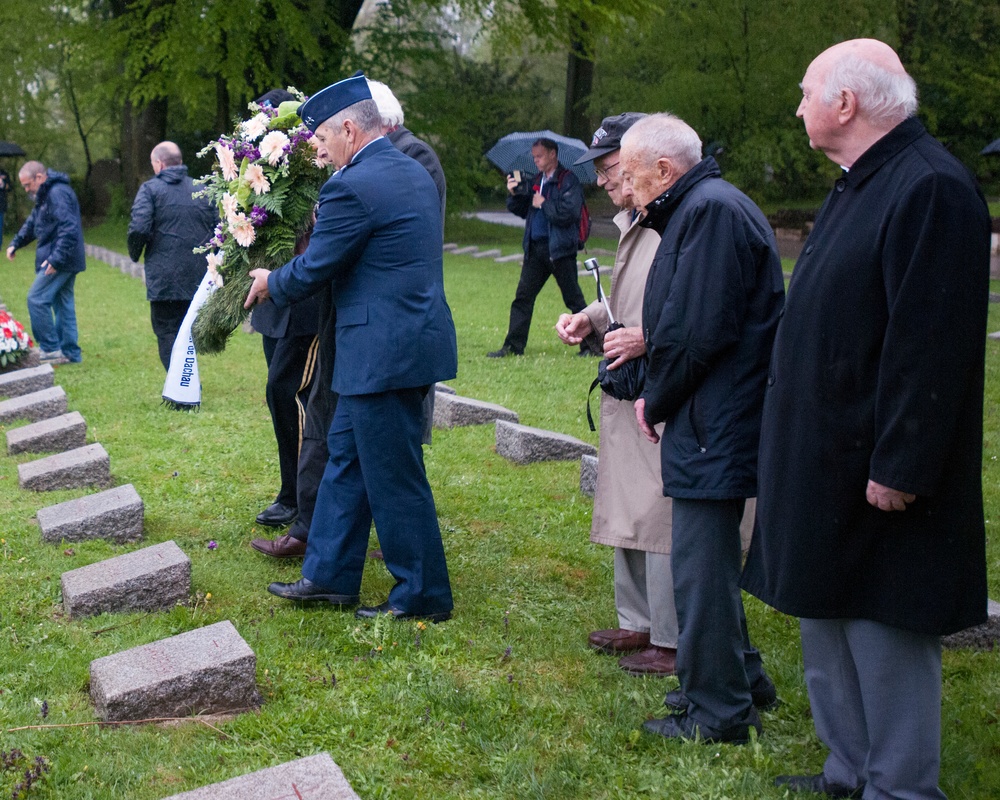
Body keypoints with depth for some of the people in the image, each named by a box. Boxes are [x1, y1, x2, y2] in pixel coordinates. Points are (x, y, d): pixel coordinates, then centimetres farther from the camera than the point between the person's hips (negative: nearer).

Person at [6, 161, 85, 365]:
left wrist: (56, 259, -27)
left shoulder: (58, 193, -18)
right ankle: (70, 352, 17)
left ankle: (51, 348, -4)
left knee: (37, 299, -8)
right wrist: (15, 243, 16)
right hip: (66, 261, 10)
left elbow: (69, 229, -26)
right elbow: (32, 222, 28)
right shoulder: (45, 195, 17)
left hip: (59, 261, -10)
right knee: (63, 304, 12)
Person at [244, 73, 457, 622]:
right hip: (410, 337, 10)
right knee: (346, 454, 18)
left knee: (394, 478, 1)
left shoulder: (352, 187, -18)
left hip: (385, 350, -10)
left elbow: (313, 270, -11)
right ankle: (329, 575, 27)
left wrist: (270, 283, 8)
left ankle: (423, 596, 13)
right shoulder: (413, 172, 11)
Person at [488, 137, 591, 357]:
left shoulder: (569, 181, -8)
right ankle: (513, 346, 10)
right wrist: (514, 194, 0)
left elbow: (569, 213, -20)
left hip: (559, 249, -7)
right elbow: (522, 210, 17)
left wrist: (544, 204, -11)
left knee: (573, 299, 0)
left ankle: (591, 345, 8)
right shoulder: (538, 180, 15)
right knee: (523, 297, 5)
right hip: (535, 247, 7)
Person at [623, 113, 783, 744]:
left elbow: (696, 331, -21)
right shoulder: (704, 206, 17)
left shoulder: (711, 210, -16)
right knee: (711, 558, 20)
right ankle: (741, 679, 33)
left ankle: (717, 712, 6)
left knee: (702, 566, -3)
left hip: (713, 428, -11)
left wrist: (656, 402, -8)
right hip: (718, 424, 11)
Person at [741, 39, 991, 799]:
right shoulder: (861, 183, 13)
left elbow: (930, 344, -24)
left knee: (885, 632, 0)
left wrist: (899, 468, -24)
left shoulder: (932, 188, -19)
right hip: (823, 460, 10)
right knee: (828, 620, 18)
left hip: (875, 475, -10)